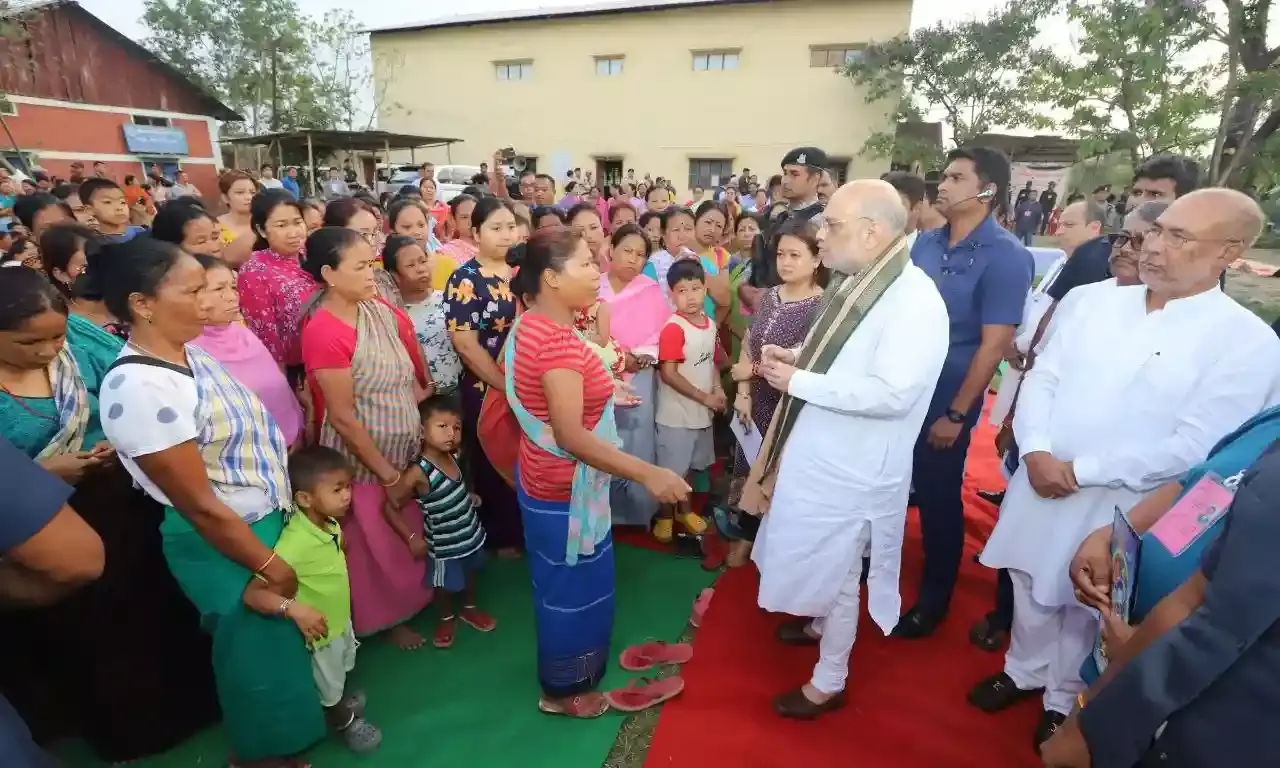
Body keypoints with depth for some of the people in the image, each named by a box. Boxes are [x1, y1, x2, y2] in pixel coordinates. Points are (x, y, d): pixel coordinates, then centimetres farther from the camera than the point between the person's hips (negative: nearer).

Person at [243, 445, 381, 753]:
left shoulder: (331, 524, -13)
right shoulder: (294, 543, -39)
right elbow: (251, 593, -39)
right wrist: (293, 607, -49)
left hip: (342, 619, 7)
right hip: (321, 631, -7)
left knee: (342, 669, 34)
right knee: (328, 685, 22)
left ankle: (341, 699, 62)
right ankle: (344, 721, 48)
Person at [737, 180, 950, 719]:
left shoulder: (915, 300, -23)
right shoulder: (860, 284, 4)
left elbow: (893, 392, -32)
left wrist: (798, 382, -26)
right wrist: (797, 357, -1)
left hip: (851, 468, -8)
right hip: (819, 455, 8)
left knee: (836, 573, 10)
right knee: (820, 564, 27)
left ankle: (829, 681, 32)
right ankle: (820, 624, 53)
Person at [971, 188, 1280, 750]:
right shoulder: (1097, 301, 0)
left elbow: (1192, 448, -17)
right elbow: (1042, 377, 0)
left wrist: (1081, 472, -19)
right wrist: (1036, 451, -15)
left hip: (1119, 506, -3)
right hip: (1039, 483, 4)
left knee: (1085, 611, 17)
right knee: (1030, 588, 21)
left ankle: (1066, 703, 42)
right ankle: (1025, 670, 46)